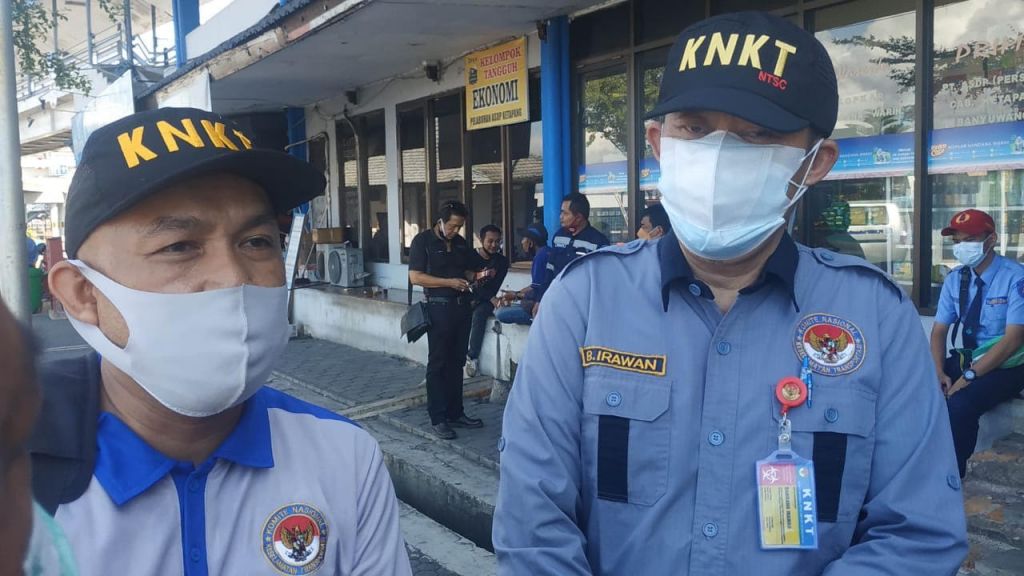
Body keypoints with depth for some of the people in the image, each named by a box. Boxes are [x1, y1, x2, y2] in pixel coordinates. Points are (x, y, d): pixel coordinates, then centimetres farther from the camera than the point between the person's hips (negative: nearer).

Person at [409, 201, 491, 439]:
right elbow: (415, 277, -12)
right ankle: (437, 419, 5)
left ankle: (455, 413, 21)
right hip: (439, 307, -6)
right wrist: (449, 282, -19)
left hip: (462, 306, 6)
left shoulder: (460, 242, 13)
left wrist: (477, 275, 1)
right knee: (437, 364, -1)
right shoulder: (423, 241, -6)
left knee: (456, 362, 12)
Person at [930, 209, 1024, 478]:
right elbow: (939, 330, 5)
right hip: (966, 358, 6)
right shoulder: (954, 279, 3)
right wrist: (939, 371, -13)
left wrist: (970, 375, -26)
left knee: (960, 403, -32)